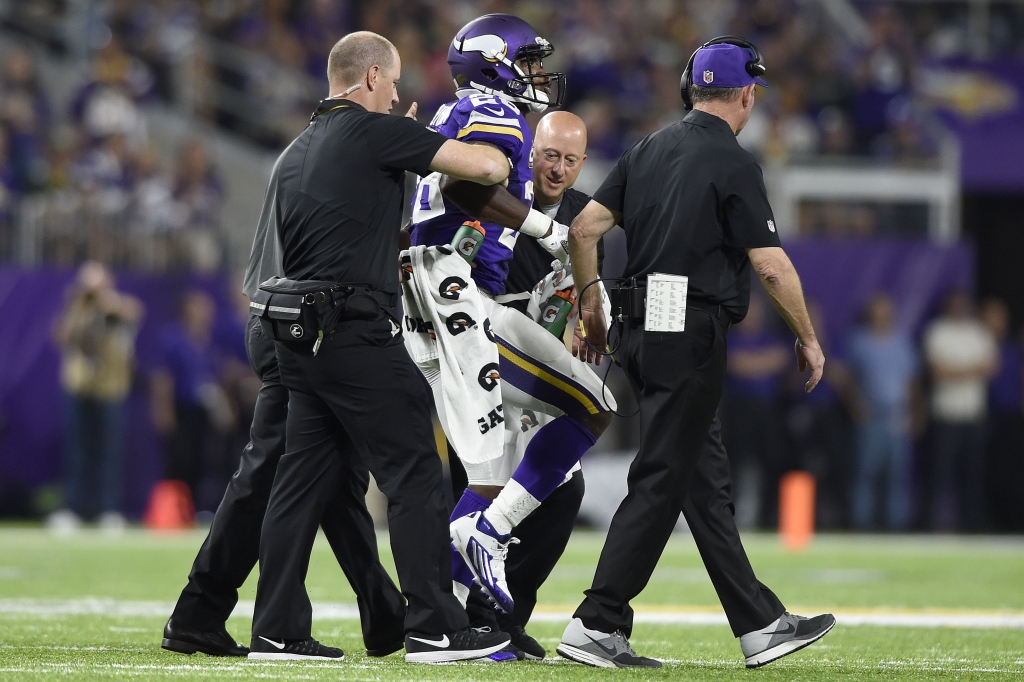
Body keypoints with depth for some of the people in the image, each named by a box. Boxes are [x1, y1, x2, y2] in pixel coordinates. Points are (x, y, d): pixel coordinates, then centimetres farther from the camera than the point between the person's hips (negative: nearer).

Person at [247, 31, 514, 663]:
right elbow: (488, 167, -11)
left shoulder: (297, 152, 19)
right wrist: (495, 159, 11)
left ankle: (277, 630, 9)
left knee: (304, 480, 10)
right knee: (415, 476, -3)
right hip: (356, 333, -8)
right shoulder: (374, 131, -7)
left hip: (300, 340, 8)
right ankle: (436, 628, -4)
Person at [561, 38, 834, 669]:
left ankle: (762, 624, 15)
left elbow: (585, 228, 10)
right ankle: (597, 626, -8)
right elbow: (772, 266, -11)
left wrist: (591, 308, 20)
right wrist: (808, 339, 0)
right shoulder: (733, 163, -10)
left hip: (641, 332, 8)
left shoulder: (650, 150, 11)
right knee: (660, 484, -6)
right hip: (691, 337, -8)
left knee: (707, 481, 10)